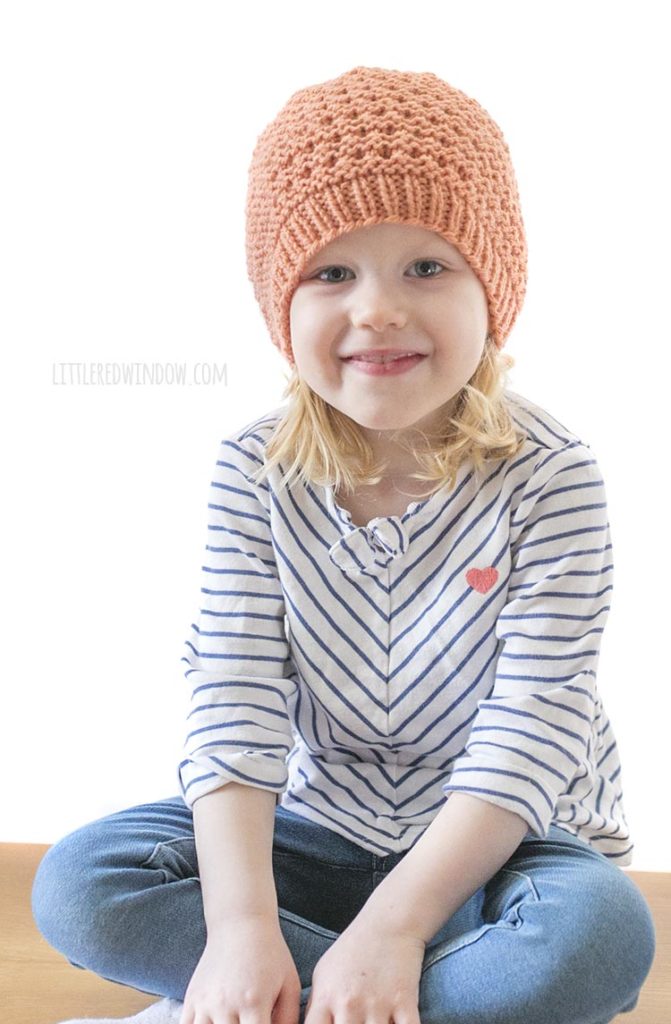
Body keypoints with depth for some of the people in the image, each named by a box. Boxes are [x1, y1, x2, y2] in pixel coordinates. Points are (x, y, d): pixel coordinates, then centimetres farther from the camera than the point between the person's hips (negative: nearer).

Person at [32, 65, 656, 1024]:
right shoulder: (255, 473, -9)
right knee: (78, 882, -16)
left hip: (504, 847, -2)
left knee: (601, 933, -34)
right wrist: (241, 925, -28)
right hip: (324, 832, 3)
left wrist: (392, 925, -30)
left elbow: (532, 729, -21)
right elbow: (232, 702, -15)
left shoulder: (548, 477, -17)